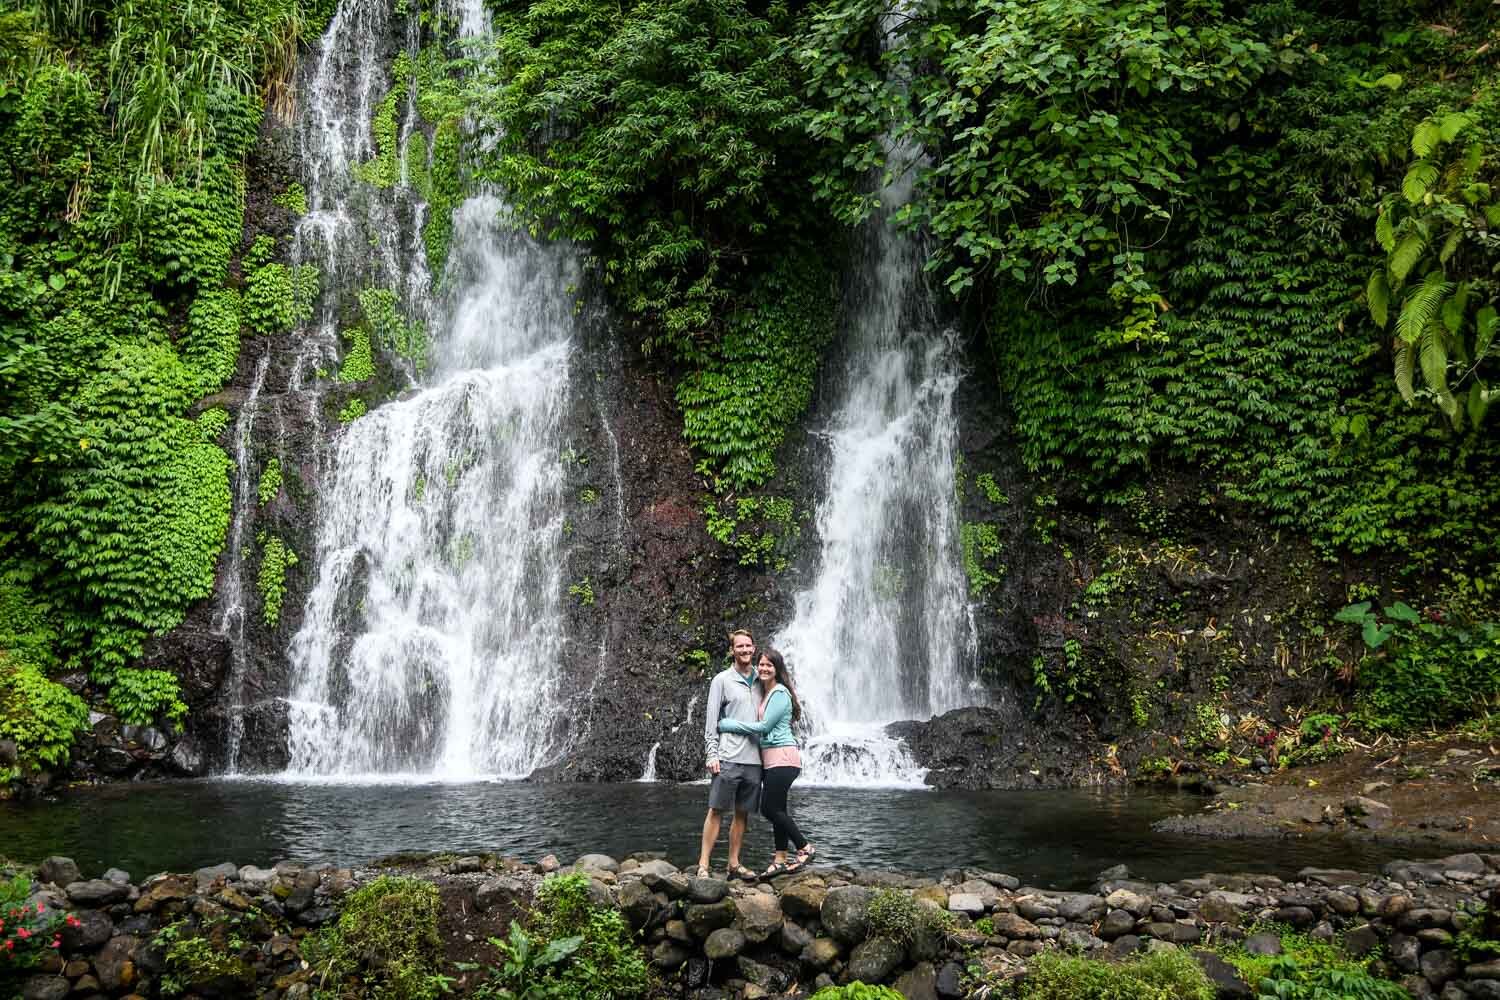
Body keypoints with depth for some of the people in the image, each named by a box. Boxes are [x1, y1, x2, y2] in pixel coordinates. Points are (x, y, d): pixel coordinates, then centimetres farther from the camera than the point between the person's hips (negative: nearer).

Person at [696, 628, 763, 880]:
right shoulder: (722, 680, 1)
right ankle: (703, 865, -4)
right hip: (728, 758, -4)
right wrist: (711, 754, -10)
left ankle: (734, 864, 14)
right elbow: (711, 719, -2)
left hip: (754, 759, 4)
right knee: (716, 811, -5)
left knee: (742, 813, 7)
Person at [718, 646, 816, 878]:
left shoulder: (780, 693, -12)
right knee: (776, 809, 8)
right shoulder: (764, 693, 17)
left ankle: (805, 847, 2)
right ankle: (780, 860, 10)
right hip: (769, 758, 9)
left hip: (782, 757, -9)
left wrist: (727, 725, -12)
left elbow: (764, 726, -16)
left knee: (770, 808, -9)